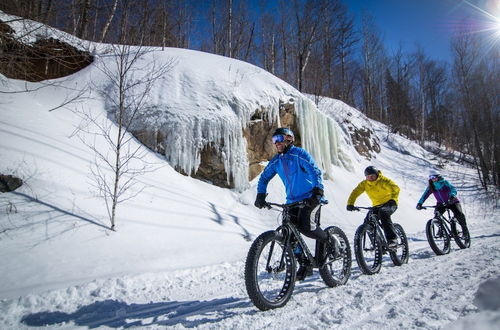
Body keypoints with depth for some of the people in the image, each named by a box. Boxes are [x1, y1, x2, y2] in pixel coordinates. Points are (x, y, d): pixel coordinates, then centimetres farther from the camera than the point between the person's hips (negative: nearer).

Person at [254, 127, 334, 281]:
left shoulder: (299, 153, -10)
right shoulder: (276, 161, 8)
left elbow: (315, 172, -19)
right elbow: (264, 178, 14)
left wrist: (318, 191, -33)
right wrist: (261, 196, -1)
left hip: (309, 197, -6)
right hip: (292, 201, 6)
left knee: (305, 226, -24)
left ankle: (330, 242, 7)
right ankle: (305, 265, 12)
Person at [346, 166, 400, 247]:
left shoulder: (383, 180, -16)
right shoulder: (364, 184, -5)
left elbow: (395, 188, -29)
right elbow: (355, 192, -13)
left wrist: (393, 199, -47)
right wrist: (350, 204, -29)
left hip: (390, 204, -5)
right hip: (377, 205, 5)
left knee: (383, 213, -36)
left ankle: (392, 239, -33)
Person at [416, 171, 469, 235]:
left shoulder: (444, 182, -16)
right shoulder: (430, 187, -6)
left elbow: (452, 188, -31)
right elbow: (425, 195, -14)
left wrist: (452, 196, -53)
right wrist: (420, 203, -29)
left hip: (452, 202, -3)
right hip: (441, 204, 3)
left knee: (459, 214, -22)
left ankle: (465, 229, 2)